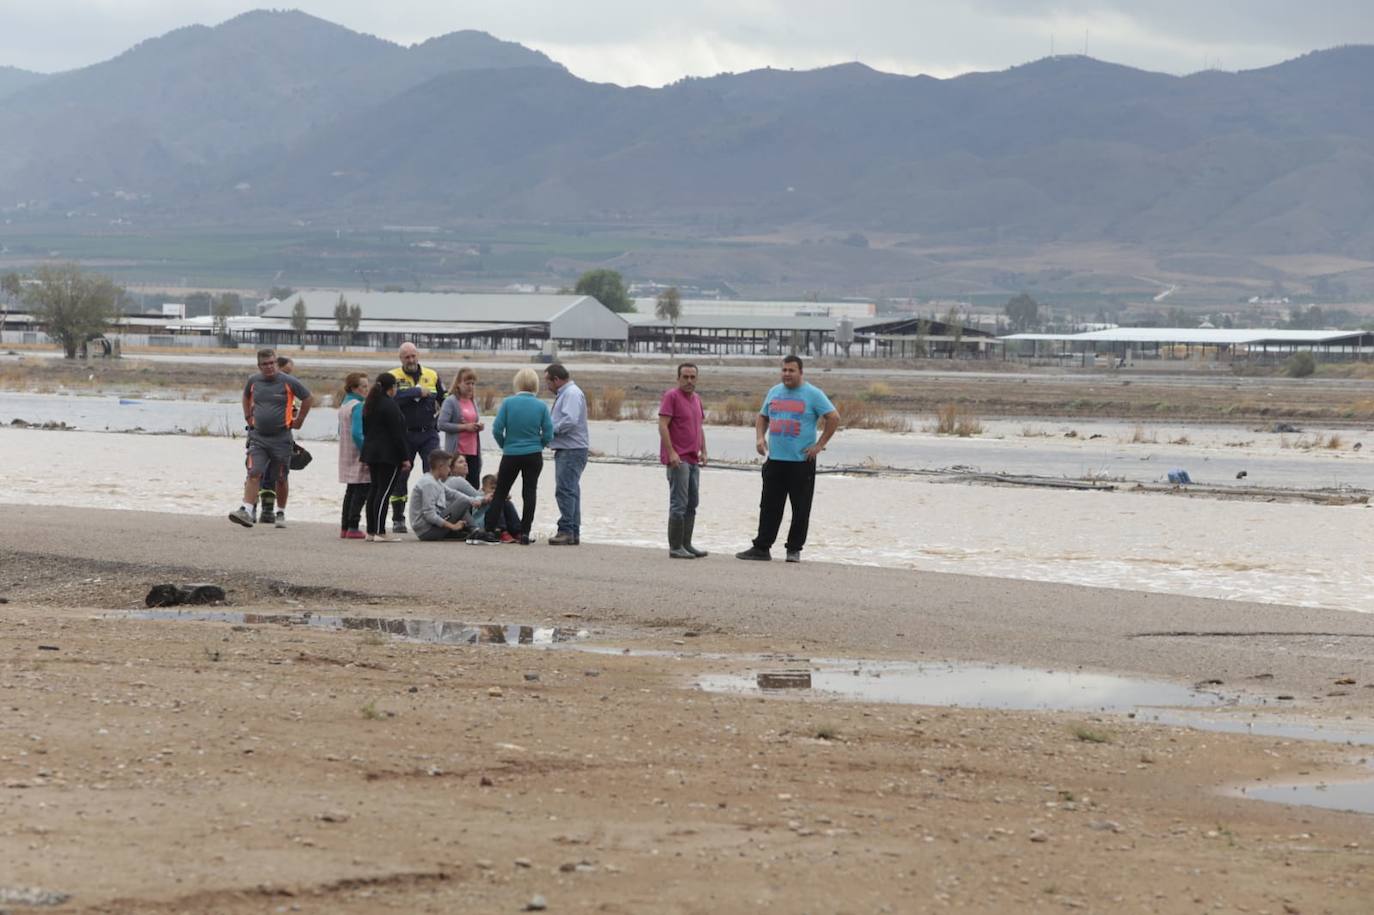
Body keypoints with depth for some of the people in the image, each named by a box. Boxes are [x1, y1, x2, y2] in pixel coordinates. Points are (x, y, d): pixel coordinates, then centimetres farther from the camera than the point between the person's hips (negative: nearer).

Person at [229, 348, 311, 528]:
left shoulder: (288, 382, -5)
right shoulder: (254, 381, 4)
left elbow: (307, 398, 7)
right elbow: (246, 396, 27)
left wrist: (298, 421, 6)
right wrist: (248, 416, 17)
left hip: (281, 437, -2)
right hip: (257, 437, 2)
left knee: (281, 478, 7)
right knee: (254, 473, -13)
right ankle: (246, 511, -21)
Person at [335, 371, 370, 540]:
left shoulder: (344, 405, 13)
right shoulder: (358, 406, -16)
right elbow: (357, 433, -23)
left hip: (346, 455, 10)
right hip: (358, 456, -10)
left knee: (351, 491, 14)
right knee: (361, 491, -6)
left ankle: (344, 527, 16)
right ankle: (353, 527, -8)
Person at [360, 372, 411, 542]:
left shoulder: (369, 405, 13)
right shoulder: (390, 405, -13)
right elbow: (397, 434, -16)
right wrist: (405, 458, -12)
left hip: (371, 452, 9)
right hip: (389, 455, -9)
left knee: (374, 490, 13)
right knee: (384, 491, -10)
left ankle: (371, 530, 13)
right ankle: (380, 532, -14)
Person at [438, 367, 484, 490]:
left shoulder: (473, 402, 14)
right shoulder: (451, 401, -7)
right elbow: (442, 424, -15)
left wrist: (479, 426, 4)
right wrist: (464, 427, -18)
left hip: (473, 452, 6)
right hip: (457, 452, -6)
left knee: (474, 486, 4)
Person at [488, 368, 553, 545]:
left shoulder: (508, 403, -9)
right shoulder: (541, 406, -6)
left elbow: (497, 430, -10)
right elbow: (548, 434, -6)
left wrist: (504, 445, 8)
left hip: (511, 455, -1)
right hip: (534, 456, 1)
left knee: (500, 492, 12)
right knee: (529, 493, 7)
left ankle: (490, 528, 7)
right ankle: (525, 533, 4)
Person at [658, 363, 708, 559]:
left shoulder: (696, 399, 17)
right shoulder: (671, 396, -8)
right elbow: (662, 425, -14)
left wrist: (703, 451, 12)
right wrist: (671, 453, -21)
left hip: (693, 460, 8)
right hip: (678, 459, -8)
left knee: (692, 504, 9)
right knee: (679, 504, -9)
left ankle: (686, 544, 15)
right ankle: (675, 547, -6)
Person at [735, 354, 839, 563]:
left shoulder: (813, 394, -4)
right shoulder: (774, 392, 13)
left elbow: (833, 417, -5)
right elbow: (762, 416, 25)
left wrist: (820, 444, -9)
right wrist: (760, 437, 7)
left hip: (802, 462, -5)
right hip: (775, 460, 5)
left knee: (800, 509, 0)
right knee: (769, 507, 6)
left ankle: (794, 549, 8)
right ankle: (761, 547, 9)